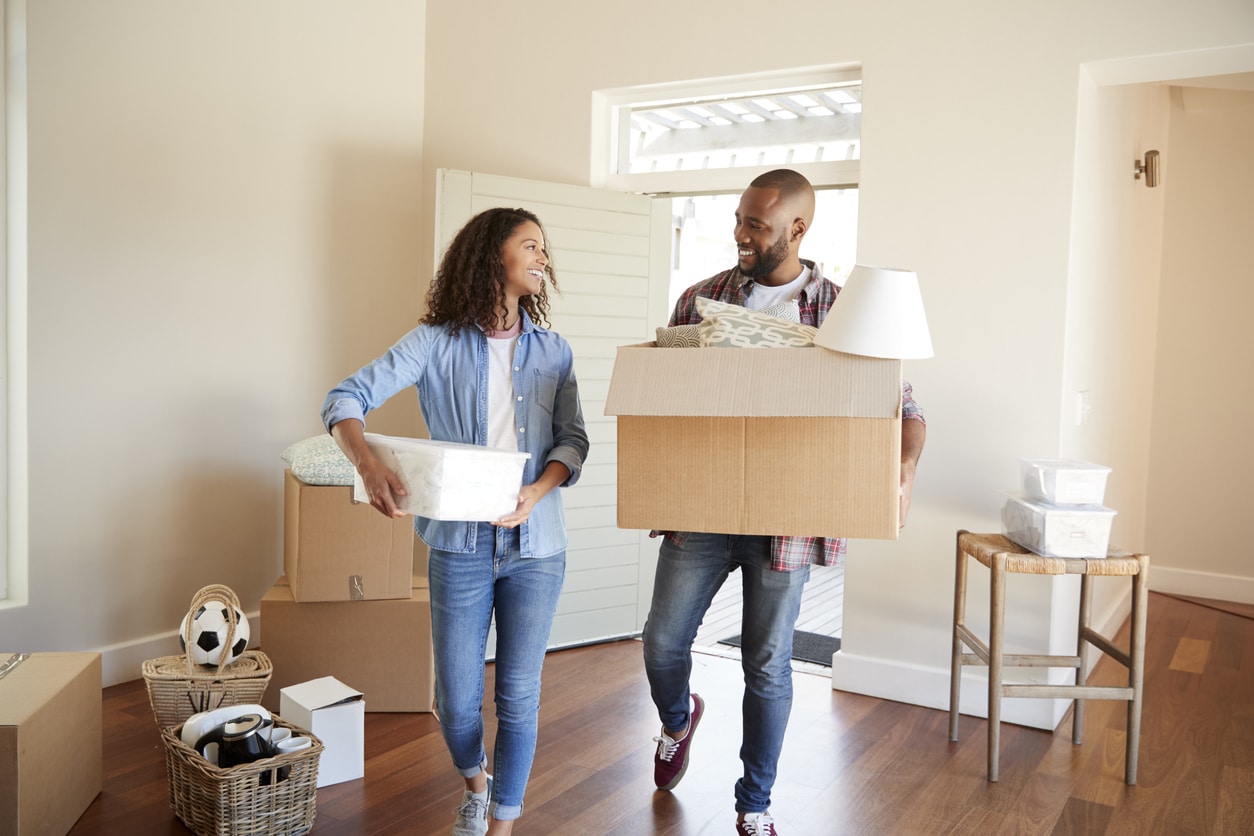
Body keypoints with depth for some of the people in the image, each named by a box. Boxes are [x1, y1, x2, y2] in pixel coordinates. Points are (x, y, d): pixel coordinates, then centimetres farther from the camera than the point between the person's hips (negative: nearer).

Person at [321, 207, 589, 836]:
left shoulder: (553, 352, 6)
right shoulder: (437, 343, -3)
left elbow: (573, 440, 3)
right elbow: (346, 399, -9)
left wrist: (536, 492, -16)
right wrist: (368, 464, -28)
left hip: (535, 545, 2)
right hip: (461, 546, -1)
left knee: (519, 697, 8)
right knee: (456, 702, 8)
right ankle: (474, 781, 41)